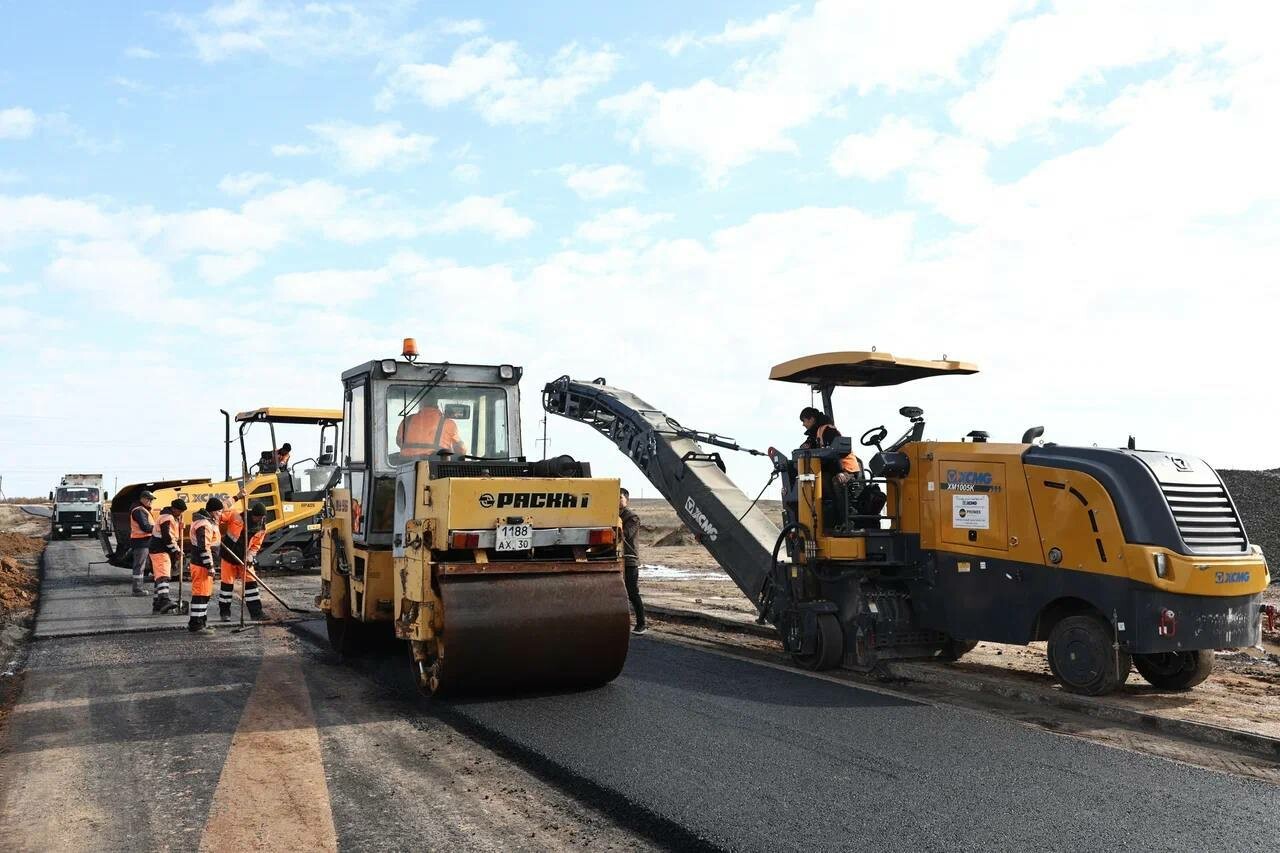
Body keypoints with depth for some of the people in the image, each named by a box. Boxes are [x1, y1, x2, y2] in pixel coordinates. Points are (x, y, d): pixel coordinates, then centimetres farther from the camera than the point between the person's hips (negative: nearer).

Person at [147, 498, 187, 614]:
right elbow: (167, 537, -22)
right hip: (159, 551, -11)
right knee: (163, 575, -24)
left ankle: (157, 604, 19)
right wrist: (176, 550, -17)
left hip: (168, 551, 11)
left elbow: (175, 536, 25)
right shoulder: (166, 518, -15)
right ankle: (164, 600, -39)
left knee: (160, 577, 13)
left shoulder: (175, 518, 17)